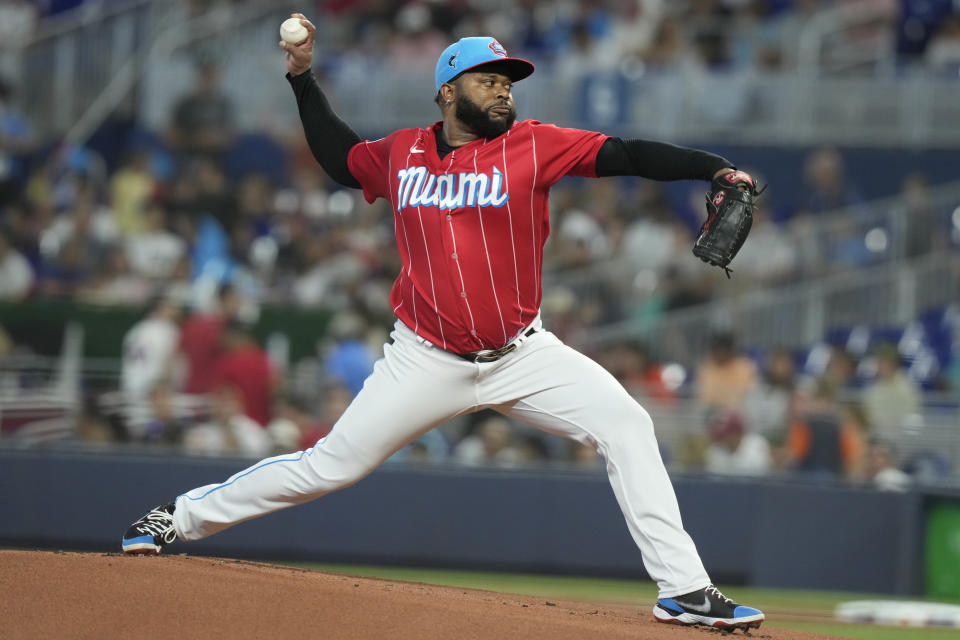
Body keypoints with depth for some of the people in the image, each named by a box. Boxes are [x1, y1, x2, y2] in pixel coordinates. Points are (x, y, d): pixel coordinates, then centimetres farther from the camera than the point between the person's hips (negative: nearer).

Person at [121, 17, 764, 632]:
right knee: (333, 465, 0)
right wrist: (303, 77, 19)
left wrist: (715, 167, -21)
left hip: (522, 353, 0)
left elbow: (627, 155, -11)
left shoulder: (532, 145, -3)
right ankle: (182, 516, 18)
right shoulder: (402, 154, 4)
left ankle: (684, 590, -14)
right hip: (427, 363, 0)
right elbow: (339, 156, 25)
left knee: (626, 424, -18)